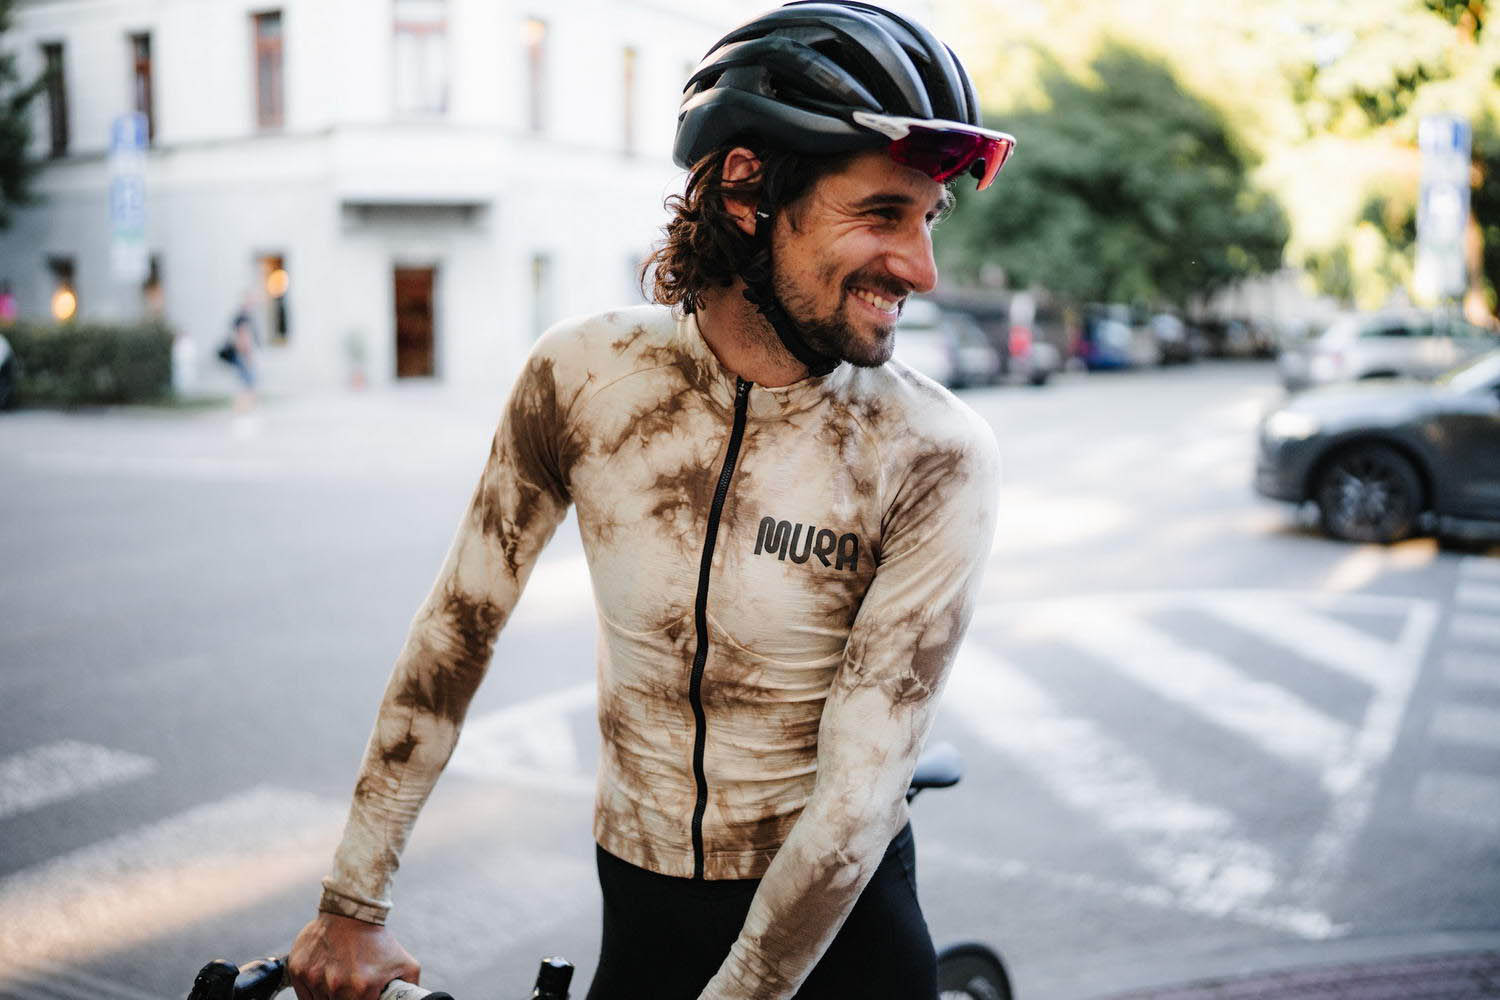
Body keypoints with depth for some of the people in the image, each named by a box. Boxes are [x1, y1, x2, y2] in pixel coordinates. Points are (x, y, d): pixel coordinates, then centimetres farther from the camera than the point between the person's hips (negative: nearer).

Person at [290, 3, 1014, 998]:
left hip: (841, 917, -1)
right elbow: (457, 629, -5)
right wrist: (353, 904, -1)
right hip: (644, 912, 2)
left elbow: (860, 793, -20)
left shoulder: (935, 459, -20)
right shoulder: (583, 376, -13)